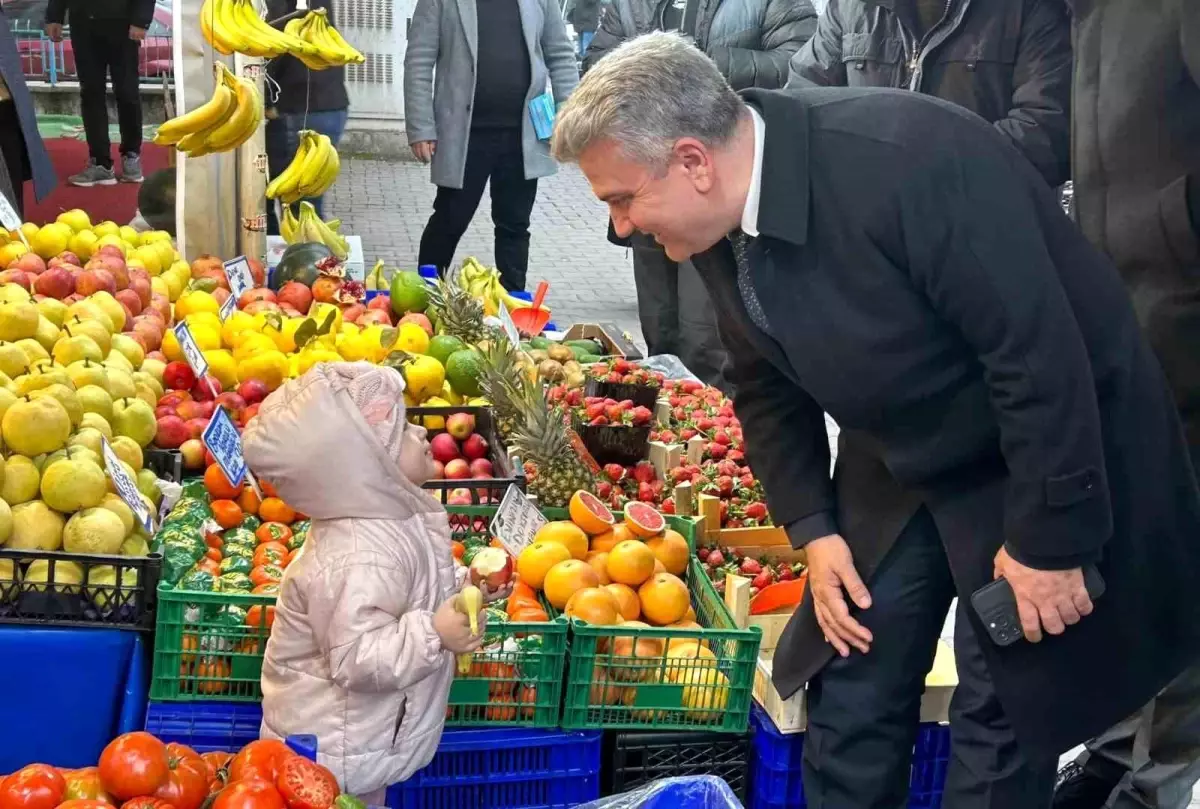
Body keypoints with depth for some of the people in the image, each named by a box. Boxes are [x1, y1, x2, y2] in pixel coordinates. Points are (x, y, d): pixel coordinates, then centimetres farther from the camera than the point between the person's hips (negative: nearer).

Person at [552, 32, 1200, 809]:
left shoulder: (906, 159, -34)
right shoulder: (725, 220, -10)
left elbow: (1041, 352, -30)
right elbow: (768, 386, 5)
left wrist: (1048, 537, -24)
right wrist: (812, 527, -2)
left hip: (1059, 447, -6)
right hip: (899, 460, 7)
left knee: (1004, 714, 0)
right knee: (853, 688, 9)